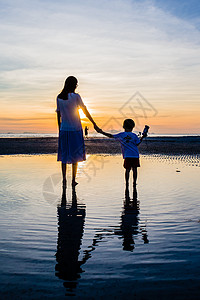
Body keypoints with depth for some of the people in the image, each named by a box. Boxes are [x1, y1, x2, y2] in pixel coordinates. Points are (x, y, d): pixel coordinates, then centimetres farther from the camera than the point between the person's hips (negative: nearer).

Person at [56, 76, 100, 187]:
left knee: (64, 154, 9)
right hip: (75, 129, -3)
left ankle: (64, 179, 6)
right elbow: (85, 111, -5)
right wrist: (94, 124, 2)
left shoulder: (59, 98, 4)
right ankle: (73, 180, 10)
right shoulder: (75, 96, -8)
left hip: (64, 129, 3)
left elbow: (58, 115, 9)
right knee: (75, 155, 6)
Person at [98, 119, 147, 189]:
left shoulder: (121, 135, 4)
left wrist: (102, 132, 15)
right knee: (134, 169, 7)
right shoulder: (134, 135, 5)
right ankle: (134, 184, 10)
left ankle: (127, 184, 7)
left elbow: (111, 136, 6)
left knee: (127, 170, 7)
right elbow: (137, 143, 5)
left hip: (127, 156, 0)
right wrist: (143, 137, 16)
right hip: (135, 155, 0)